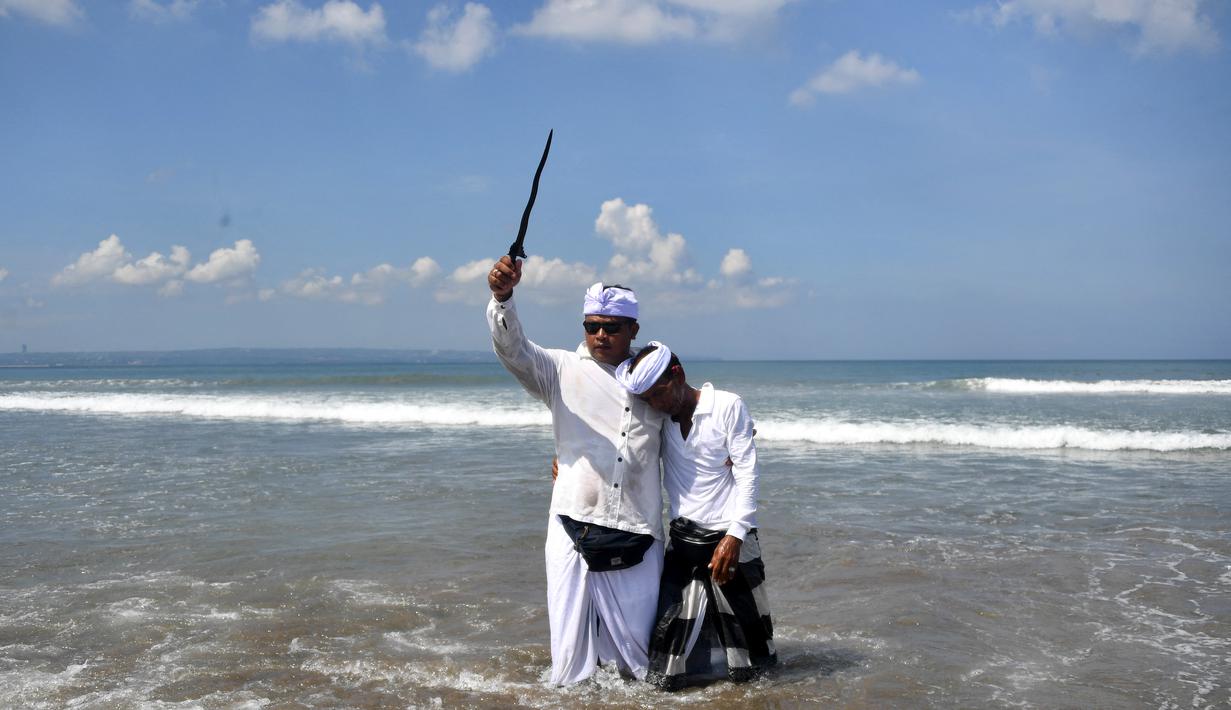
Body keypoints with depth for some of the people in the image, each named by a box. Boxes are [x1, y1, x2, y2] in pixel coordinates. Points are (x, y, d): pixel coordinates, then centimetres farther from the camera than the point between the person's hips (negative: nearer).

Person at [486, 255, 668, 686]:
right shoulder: (563, 371, 3)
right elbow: (513, 348, -14)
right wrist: (502, 298, -32)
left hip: (636, 535, 2)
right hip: (575, 529, -2)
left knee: (639, 658, 8)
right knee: (571, 665, 3)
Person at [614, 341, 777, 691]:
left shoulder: (728, 406, -6)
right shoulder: (659, 420, 6)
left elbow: (746, 474, -8)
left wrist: (734, 535, -16)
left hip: (729, 537, -3)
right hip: (683, 540, 3)